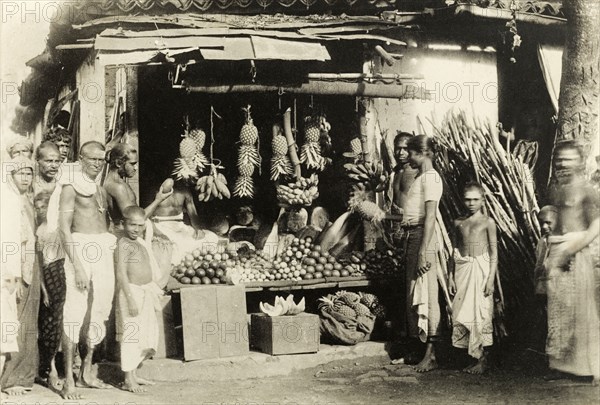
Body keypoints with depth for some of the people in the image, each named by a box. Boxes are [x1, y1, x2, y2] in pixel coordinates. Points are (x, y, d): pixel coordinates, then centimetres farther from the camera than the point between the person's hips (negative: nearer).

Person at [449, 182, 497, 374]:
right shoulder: (458, 222, 11)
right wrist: (451, 276, 8)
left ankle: (483, 360, 3)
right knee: (462, 313, 2)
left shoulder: (487, 222, 0)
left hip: (481, 268, -4)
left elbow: (494, 252, -2)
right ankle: (473, 357, 11)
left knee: (481, 312, -4)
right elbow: (455, 251, 13)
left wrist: (491, 278, -9)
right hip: (462, 270, 4)